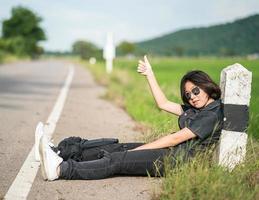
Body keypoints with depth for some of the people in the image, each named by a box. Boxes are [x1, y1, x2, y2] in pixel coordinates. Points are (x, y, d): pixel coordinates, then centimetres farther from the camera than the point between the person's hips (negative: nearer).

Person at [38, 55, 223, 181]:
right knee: (114, 149, -3)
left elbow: (175, 138, -15)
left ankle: (61, 169, -22)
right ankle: (63, 160, -7)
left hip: (179, 160, -9)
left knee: (117, 160, -18)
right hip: (172, 151, 9)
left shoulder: (213, 114, -12)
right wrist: (150, 74, 18)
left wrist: (135, 150, -13)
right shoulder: (196, 109, 17)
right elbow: (163, 103, 22)